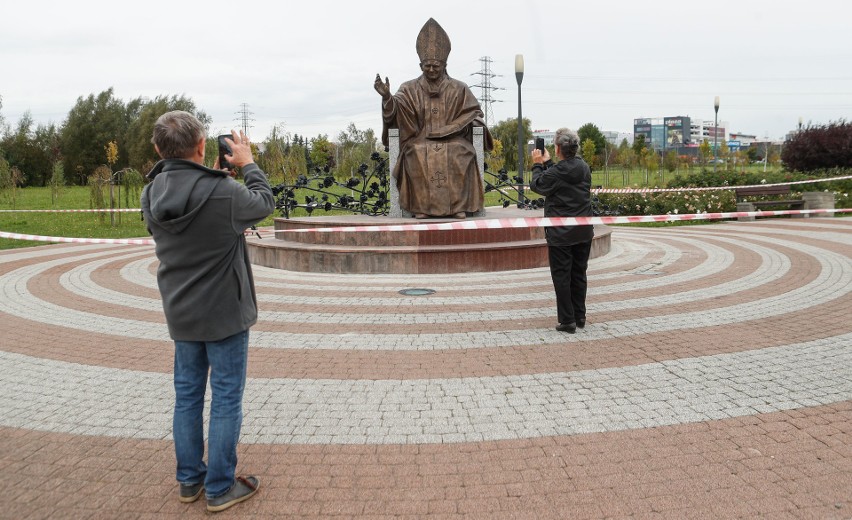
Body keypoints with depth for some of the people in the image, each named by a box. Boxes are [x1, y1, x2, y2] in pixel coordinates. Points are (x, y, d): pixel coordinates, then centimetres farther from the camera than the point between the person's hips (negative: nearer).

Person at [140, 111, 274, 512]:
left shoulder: (151, 194, -4)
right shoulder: (223, 192, -23)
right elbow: (265, 203, -4)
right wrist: (248, 163, 10)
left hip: (180, 314, 6)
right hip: (224, 313, -6)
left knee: (187, 394, 16)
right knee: (226, 398, 5)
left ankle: (189, 480, 28)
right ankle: (220, 488, 15)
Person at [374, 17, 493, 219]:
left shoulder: (458, 89, 12)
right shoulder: (410, 89, 10)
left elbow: (474, 112, 10)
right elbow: (396, 108, -4)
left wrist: (449, 130, -7)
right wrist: (387, 97, -27)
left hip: (452, 140, 0)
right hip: (421, 140, 0)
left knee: (458, 153, -33)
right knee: (418, 154, -34)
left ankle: (459, 205, -29)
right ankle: (421, 206, -29)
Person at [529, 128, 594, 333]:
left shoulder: (554, 173, -19)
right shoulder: (584, 168, 2)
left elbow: (536, 185, -1)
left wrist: (537, 164, 14)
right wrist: (547, 163, 24)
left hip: (560, 234, -6)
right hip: (584, 232, 7)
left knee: (561, 276, 2)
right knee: (579, 274, 14)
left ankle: (567, 321, 4)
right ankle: (580, 317, 23)